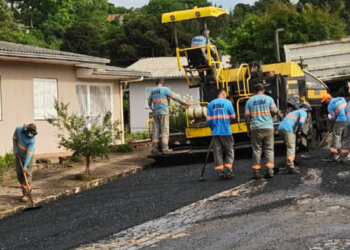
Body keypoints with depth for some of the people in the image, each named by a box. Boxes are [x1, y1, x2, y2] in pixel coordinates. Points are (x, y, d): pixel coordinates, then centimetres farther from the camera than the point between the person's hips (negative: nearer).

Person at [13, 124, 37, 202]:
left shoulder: (32, 140, -29)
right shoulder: (19, 129, -18)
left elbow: (29, 153, -30)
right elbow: (15, 138, 3)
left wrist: (25, 166, -32)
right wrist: (15, 149, -4)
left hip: (27, 155, -4)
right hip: (19, 154, 4)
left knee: (27, 173, -12)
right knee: (19, 173, 4)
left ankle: (26, 194, -15)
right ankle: (25, 189, 18)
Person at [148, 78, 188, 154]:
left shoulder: (152, 91, 15)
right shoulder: (165, 89, -2)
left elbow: (149, 103, 24)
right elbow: (174, 97, -3)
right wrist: (184, 103, 3)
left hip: (155, 113, 5)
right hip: (163, 112, -5)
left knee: (156, 131, 5)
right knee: (165, 131, -6)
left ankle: (154, 149, -1)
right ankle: (165, 148, -14)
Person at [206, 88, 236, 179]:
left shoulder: (211, 104, 5)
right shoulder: (227, 102, -3)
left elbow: (208, 120, 4)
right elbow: (233, 116, 1)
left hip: (215, 132, 3)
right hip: (226, 131, -3)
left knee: (217, 152, 7)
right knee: (229, 151, 8)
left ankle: (220, 172, 6)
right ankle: (228, 171, -1)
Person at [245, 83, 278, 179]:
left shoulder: (250, 101, 7)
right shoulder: (268, 99, 5)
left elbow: (247, 116, 3)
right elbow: (275, 111, -2)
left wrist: (248, 129, 11)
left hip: (256, 128, 0)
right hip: (268, 127, 0)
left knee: (256, 150, 4)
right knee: (269, 149, 5)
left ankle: (256, 172, 3)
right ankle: (269, 170, -3)